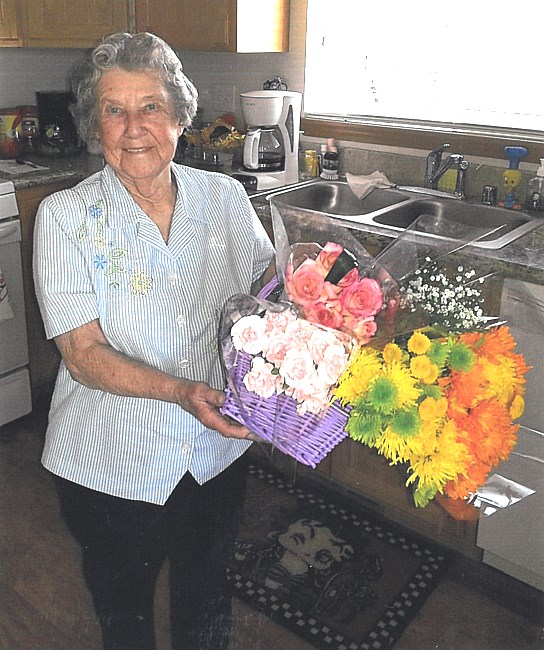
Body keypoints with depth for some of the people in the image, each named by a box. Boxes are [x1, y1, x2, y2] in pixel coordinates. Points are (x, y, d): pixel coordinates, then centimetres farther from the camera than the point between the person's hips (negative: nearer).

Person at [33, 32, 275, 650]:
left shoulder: (224, 197, -6)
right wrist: (182, 391, -33)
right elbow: (84, 355, -19)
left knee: (206, 600, 27)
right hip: (111, 464, -2)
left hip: (217, 450, 3)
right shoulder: (65, 216, -14)